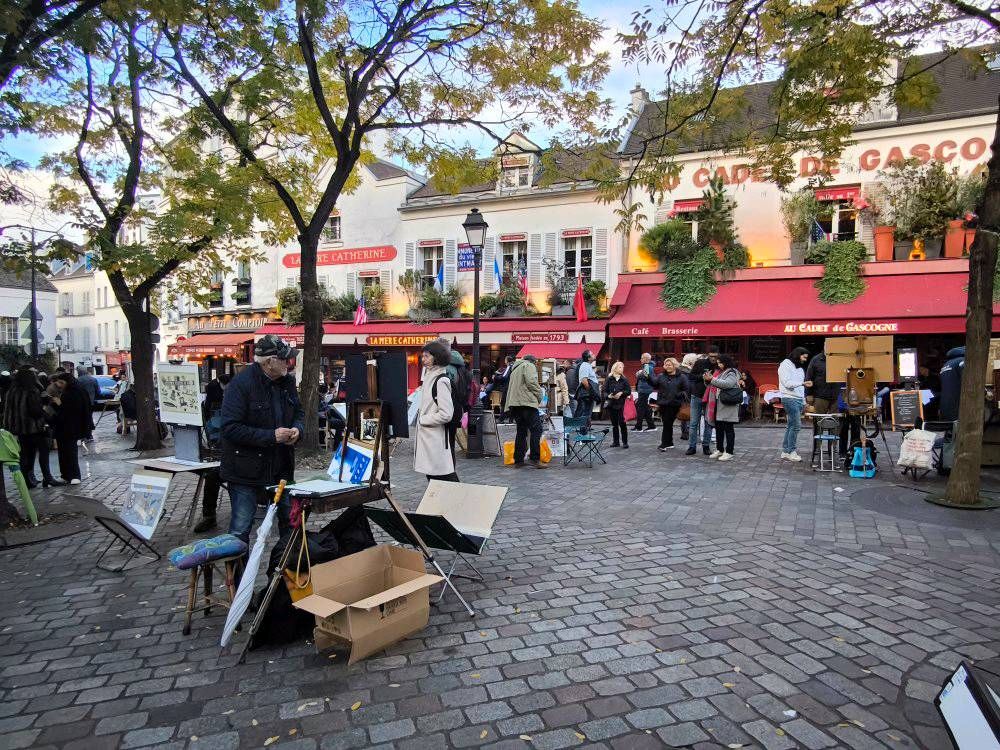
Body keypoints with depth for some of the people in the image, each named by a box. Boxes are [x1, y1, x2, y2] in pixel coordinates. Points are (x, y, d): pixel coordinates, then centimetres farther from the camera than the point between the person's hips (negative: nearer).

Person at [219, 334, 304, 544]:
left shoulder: (286, 381, 3)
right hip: (246, 469, -7)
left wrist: (297, 429, -7)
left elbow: (298, 413, 17)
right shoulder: (241, 384, -19)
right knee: (240, 529, 3)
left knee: (290, 519, 19)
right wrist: (271, 436, -26)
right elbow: (230, 428, -23)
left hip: (282, 466, 7)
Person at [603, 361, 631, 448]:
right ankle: (616, 441, 17)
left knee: (622, 423, -6)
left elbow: (629, 391, 3)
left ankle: (625, 442, 2)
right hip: (611, 404, 1)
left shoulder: (624, 380, 5)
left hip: (620, 404, -1)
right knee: (614, 423, 8)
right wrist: (608, 396, -17)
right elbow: (605, 391, 2)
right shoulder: (608, 379, 3)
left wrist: (621, 393, -13)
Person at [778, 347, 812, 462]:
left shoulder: (799, 367, 22)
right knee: (796, 425, -12)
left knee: (791, 425, 6)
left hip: (799, 399, 8)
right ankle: (791, 452, -5)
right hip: (790, 399, -8)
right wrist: (803, 383, -29)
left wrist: (804, 401, 20)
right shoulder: (785, 365, -5)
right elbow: (788, 383, -16)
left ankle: (785, 451, 9)